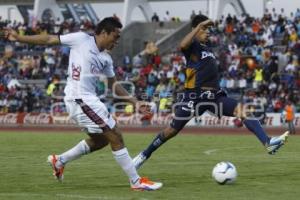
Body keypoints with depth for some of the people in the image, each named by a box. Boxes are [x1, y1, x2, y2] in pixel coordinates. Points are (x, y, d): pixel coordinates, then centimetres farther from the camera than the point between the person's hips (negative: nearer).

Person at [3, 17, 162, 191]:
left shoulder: (106, 59, 14)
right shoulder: (81, 39, -5)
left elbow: (114, 84, 23)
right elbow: (49, 40, 0)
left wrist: (134, 101, 17)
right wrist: (19, 38, 0)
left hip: (88, 100, 9)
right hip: (80, 99, -9)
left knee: (100, 140, 22)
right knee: (116, 137, -8)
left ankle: (59, 160, 34)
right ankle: (136, 181, -3)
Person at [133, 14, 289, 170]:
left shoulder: (207, 49, 20)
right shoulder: (192, 46, -4)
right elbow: (182, 45, -30)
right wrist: (199, 26, -27)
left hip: (215, 95, 7)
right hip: (194, 97, -7)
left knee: (244, 111, -13)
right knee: (173, 130, -2)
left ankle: (268, 143, -24)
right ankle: (144, 155, 16)